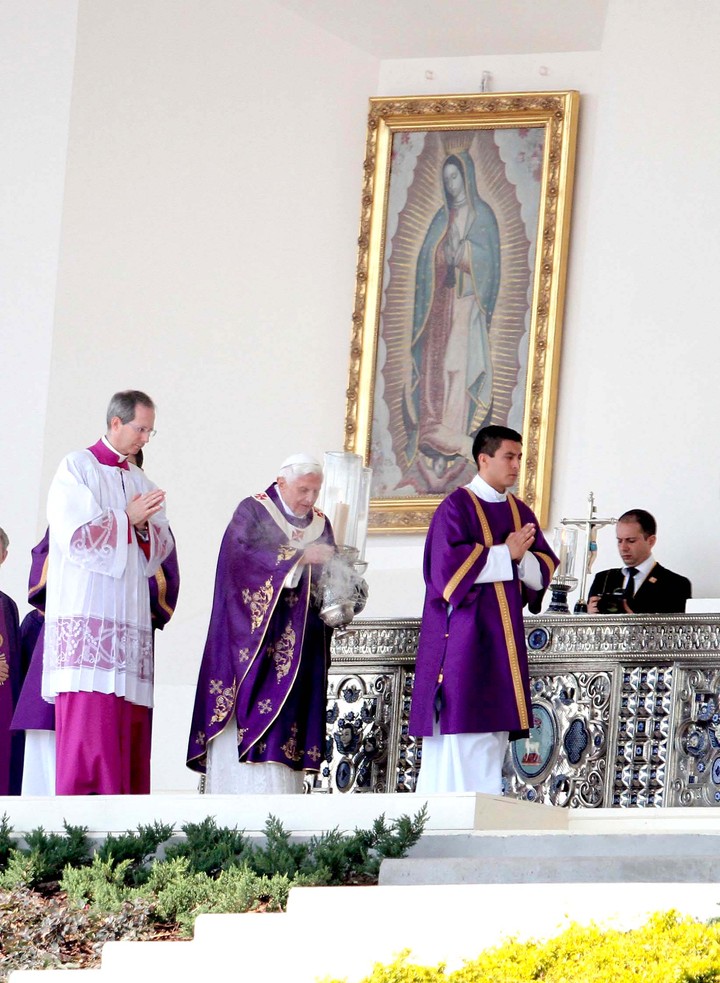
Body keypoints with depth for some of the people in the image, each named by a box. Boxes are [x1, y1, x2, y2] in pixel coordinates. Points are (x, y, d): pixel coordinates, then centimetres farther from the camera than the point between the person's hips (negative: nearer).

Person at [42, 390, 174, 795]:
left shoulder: (141, 483, 20)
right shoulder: (77, 468, 2)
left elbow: (162, 549, 16)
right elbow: (75, 535, -8)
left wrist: (145, 525, -4)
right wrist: (127, 517, -7)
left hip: (131, 620, 6)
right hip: (87, 617, -6)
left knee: (129, 727, -1)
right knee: (88, 726, -16)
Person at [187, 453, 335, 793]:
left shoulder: (320, 524, 17)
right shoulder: (253, 511, 1)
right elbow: (243, 553, -15)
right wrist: (299, 556, -21)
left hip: (297, 647, 5)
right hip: (253, 636, -5)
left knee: (287, 717, -2)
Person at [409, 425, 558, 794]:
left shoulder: (520, 513, 17)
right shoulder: (457, 507, -3)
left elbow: (547, 572, 12)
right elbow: (448, 564, -16)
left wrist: (522, 556, -9)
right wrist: (506, 554, -11)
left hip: (503, 639, 7)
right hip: (464, 637, -7)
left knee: (495, 737, 3)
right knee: (465, 735, -12)